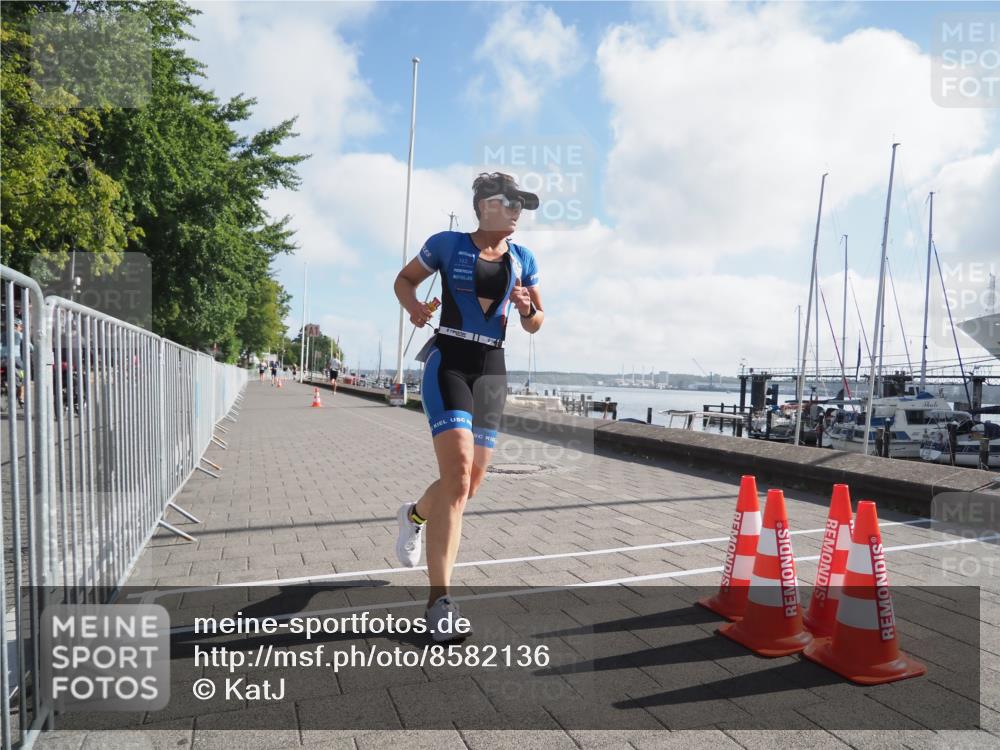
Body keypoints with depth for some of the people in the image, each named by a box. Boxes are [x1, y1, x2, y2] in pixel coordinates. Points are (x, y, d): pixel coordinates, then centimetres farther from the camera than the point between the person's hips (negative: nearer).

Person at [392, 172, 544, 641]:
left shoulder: (523, 259, 12)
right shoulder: (447, 244, 2)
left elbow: (535, 324, 16)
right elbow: (405, 278, 15)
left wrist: (528, 309, -7)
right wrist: (413, 306, -7)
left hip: (492, 370, 5)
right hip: (448, 362, -5)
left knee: (470, 483, 7)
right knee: (458, 475, -21)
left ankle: (415, 515, 42)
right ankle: (439, 599, -13)